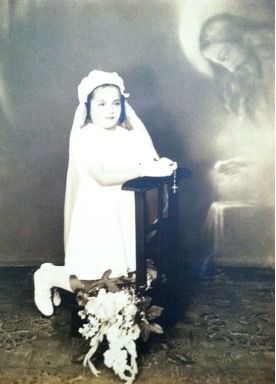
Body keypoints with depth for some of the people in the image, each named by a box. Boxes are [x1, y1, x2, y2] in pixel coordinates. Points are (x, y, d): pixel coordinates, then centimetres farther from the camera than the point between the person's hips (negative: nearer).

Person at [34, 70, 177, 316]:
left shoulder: (128, 134, 5)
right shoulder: (85, 138, -14)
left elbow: (150, 160, 1)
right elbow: (102, 178, -25)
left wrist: (161, 165, -22)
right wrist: (144, 169, -30)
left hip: (125, 212, 6)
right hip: (98, 215, -6)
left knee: (126, 276, 11)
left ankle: (63, 276, 33)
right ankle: (48, 276, 27)